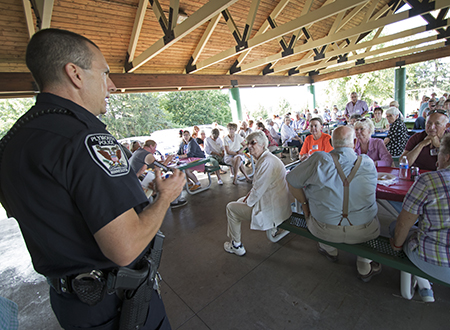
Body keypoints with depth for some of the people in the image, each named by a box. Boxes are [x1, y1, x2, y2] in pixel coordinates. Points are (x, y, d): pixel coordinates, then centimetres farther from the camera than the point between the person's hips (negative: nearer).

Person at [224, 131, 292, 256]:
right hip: (277, 204, 11)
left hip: (272, 211, -10)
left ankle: (236, 246, 17)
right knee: (240, 201, 27)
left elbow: (258, 191, -25)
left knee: (231, 208, 2)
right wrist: (250, 193, 9)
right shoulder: (265, 158, 9)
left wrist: (248, 202, -7)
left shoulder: (267, 162, -26)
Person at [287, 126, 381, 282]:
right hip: (362, 233, 2)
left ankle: (330, 250, 47)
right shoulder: (368, 163, -8)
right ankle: (364, 266, 39)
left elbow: (292, 181, -9)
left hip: (324, 230, -1)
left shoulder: (320, 159, -17)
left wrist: (304, 203, 4)